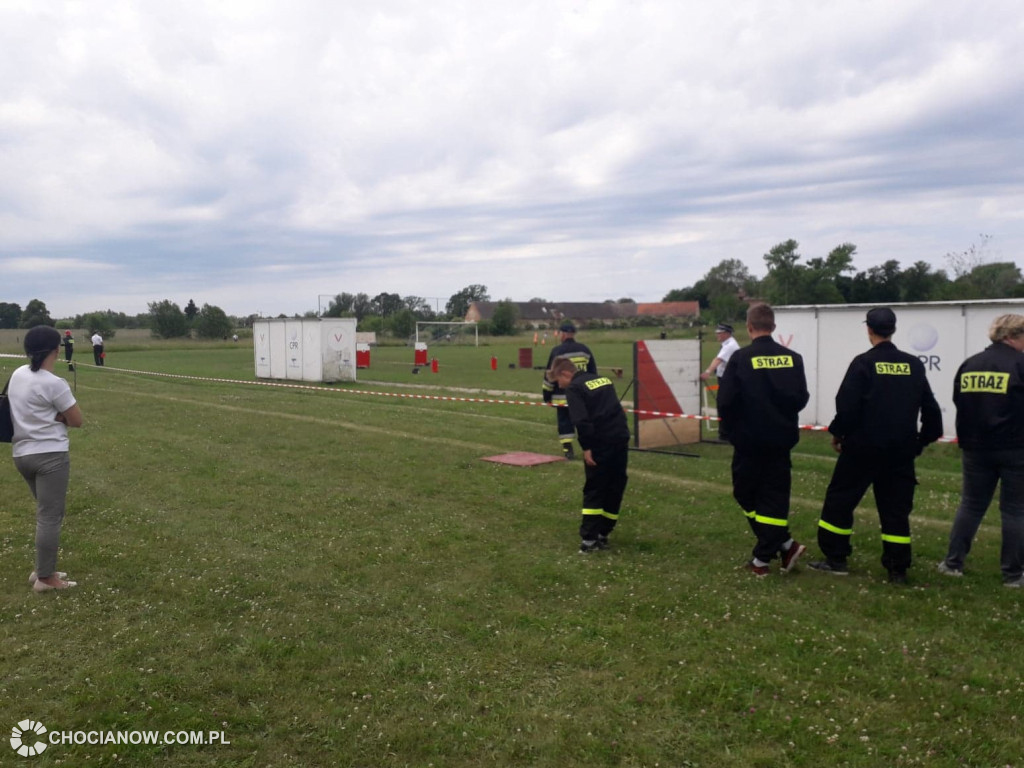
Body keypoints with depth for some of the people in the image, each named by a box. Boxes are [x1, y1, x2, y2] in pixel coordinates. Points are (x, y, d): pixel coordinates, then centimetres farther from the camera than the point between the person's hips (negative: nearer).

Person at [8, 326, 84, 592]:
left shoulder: (18, 374, 7)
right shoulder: (54, 384, -17)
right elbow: (77, 420, -10)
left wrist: (49, 415, 0)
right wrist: (59, 416, 3)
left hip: (22, 454, 9)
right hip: (50, 455, -9)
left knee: (46, 513, 20)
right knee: (50, 516, 0)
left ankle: (43, 570, 26)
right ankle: (45, 578, 6)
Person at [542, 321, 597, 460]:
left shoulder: (557, 351, -8)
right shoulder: (585, 349, 7)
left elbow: (550, 374, -6)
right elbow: (593, 372, 13)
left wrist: (547, 395, 2)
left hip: (563, 396, -4)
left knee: (565, 422, 4)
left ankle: (568, 450, 1)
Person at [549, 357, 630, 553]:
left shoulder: (574, 388, -4)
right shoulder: (603, 379, 20)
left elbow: (581, 420, -17)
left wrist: (586, 447, -13)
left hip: (600, 443, -7)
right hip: (621, 439, 7)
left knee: (594, 491, 2)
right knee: (614, 489, 13)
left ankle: (589, 539, 1)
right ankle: (602, 535, 21)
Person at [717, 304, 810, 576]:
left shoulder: (740, 358, -11)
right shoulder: (792, 358, 1)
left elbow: (726, 400, -14)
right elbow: (801, 397, 2)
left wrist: (731, 430, 3)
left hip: (749, 440, -4)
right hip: (781, 439, 4)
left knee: (746, 494, 11)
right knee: (775, 496, 9)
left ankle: (784, 544, 8)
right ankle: (763, 557, 6)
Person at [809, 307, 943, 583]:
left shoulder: (863, 363, -9)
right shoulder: (914, 365, 5)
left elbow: (847, 405, -14)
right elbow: (930, 408, 8)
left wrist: (838, 433, 0)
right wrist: (923, 439, 19)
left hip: (863, 446, -4)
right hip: (901, 450, 5)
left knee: (840, 499, 7)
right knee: (896, 507, 10)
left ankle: (835, 559, 10)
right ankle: (898, 569, 11)